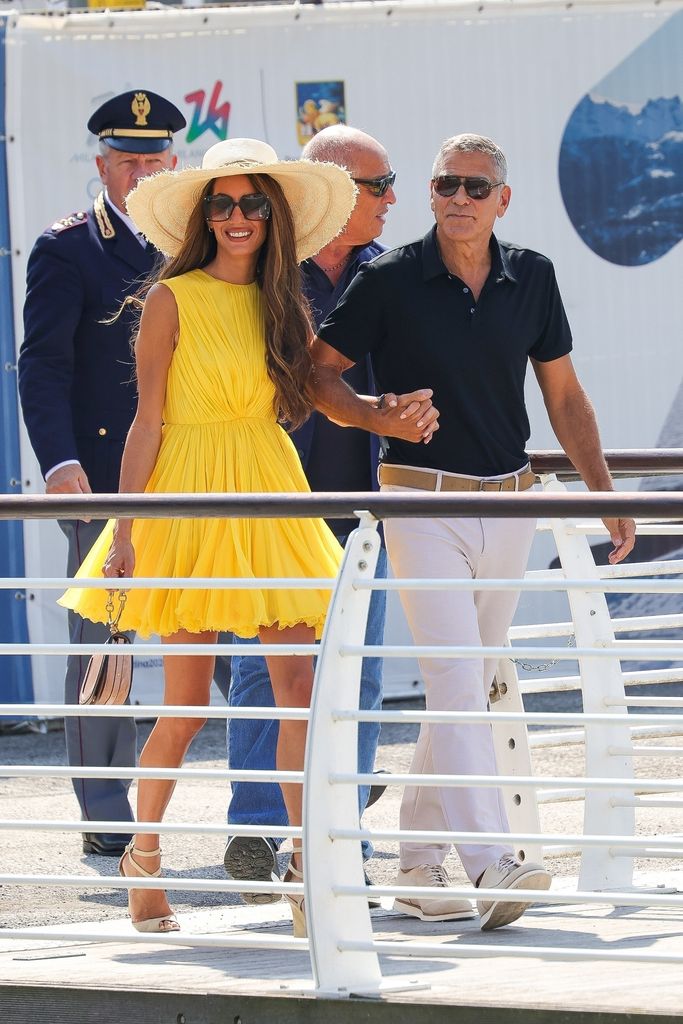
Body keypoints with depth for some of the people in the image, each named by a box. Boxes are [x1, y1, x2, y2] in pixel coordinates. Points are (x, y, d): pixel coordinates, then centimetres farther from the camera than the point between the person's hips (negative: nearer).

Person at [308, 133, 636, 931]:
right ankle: (489, 864, -26)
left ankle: (418, 869, 18)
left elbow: (563, 394, 13)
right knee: (457, 684, -16)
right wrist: (374, 415, -16)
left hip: (508, 506, 5)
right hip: (423, 501, -5)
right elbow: (317, 373, 2)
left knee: (469, 690, 9)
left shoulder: (531, 279, 5)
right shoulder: (391, 281, -6)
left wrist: (603, 492, 9)